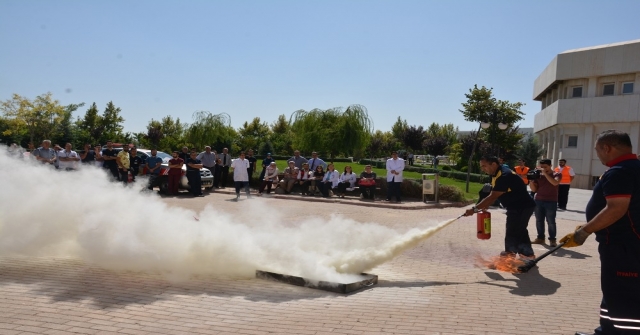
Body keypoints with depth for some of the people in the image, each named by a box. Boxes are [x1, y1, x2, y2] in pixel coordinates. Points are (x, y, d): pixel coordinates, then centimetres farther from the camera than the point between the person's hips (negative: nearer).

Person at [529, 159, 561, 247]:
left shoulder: (556, 174, 1)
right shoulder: (538, 175, 8)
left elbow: (555, 183, -22)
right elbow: (534, 189, 8)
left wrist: (545, 173, -21)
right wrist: (531, 181, -9)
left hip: (551, 201, -4)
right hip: (538, 200, 4)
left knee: (551, 221, -4)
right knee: (539, 220, 6)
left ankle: (552, 239, 1)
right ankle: (540, 238, 14)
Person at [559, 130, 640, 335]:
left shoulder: (619, 172, -19)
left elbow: (616, 209, -29)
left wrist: (584, 232, -21)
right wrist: (590, 226, 22)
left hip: (623, 245, -11)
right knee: (614, 293, 20)